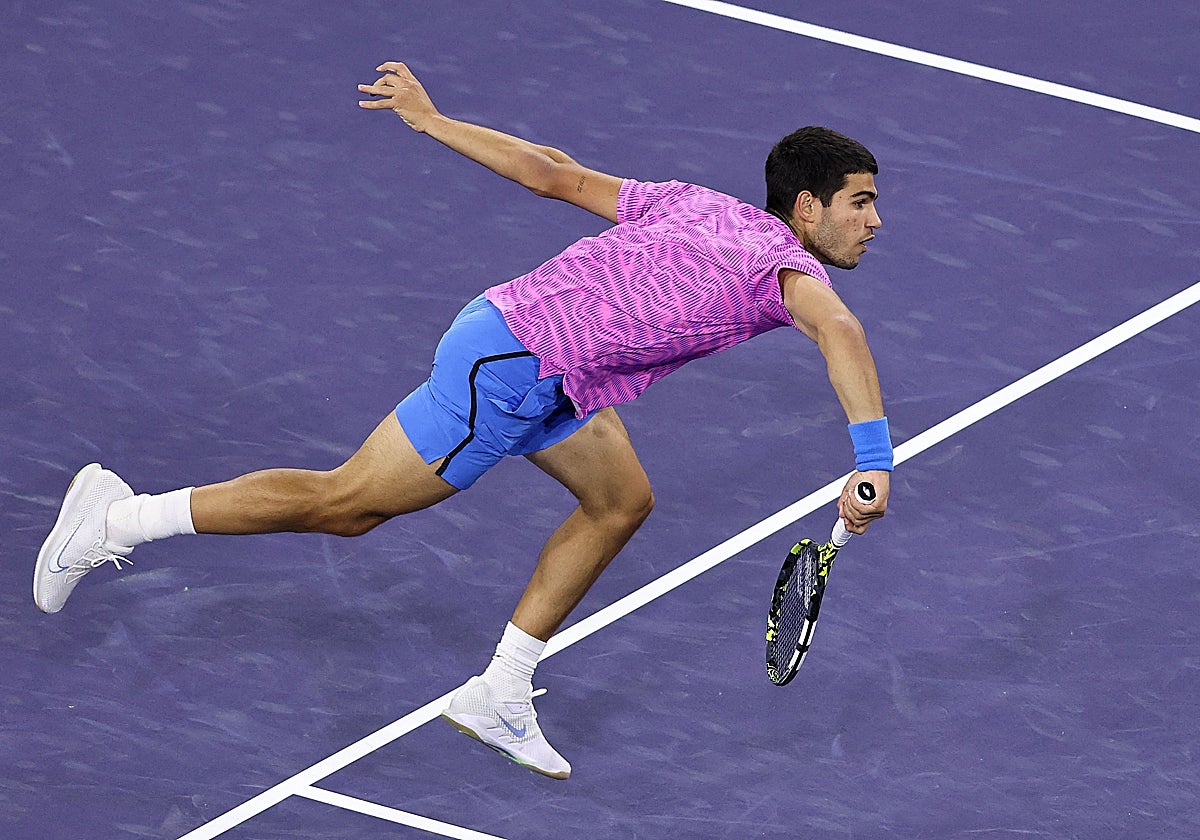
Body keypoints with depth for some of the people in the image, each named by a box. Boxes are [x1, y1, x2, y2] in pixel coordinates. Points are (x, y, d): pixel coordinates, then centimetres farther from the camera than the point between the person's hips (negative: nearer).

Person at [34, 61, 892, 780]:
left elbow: (558, 175, 14)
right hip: (507, 367, -9)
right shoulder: (784, 261, -12)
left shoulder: (699, 203, 11)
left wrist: (431, 120, 18)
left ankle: (499, 695, 18)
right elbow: (839, 329, -35)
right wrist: (873, 460, -39)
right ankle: (121, 517, 11)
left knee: (622, 501, 13)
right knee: (342, 504, 1)